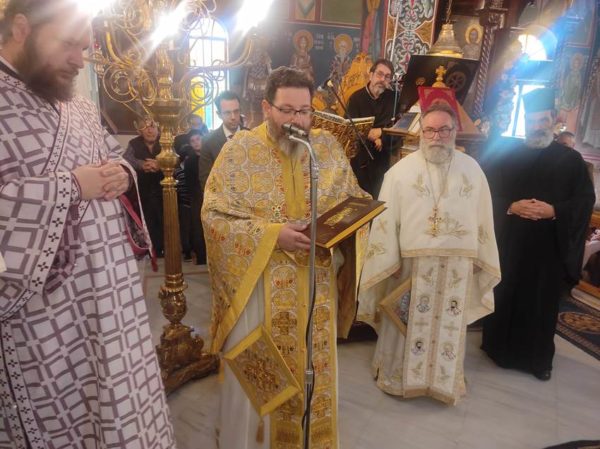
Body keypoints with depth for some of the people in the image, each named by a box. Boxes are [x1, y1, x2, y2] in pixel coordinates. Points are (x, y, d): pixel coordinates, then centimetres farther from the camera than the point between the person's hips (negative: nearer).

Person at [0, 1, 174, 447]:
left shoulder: (83, 109, 13)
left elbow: (118, 159, 22)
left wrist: (123, 175, 0)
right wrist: (70, 185, -19)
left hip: (112, 290, 7)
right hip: (42, 304, -6)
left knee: (123, 403, 18)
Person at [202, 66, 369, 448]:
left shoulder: (328, 146, 3)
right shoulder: (240, 149, -7)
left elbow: (356, 202, 9)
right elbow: (215, 214, -11)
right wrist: (273, 234, -21)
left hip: (316, 282, 3)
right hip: (258, 281, -3)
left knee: (315, 369, 16)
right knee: (256, 375, 10)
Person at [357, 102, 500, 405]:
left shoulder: (472, 170, 4)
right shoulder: (401, 170, -6)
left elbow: (483, 217, 8)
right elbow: (386, 219, -8)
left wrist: (480, 257, 7)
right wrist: (390, 260, -12)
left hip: (457, 263, 3)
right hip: (412, 261, -2)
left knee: (449, 326, 14)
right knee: (407, 323, 10)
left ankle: (444, 379, 34)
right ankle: (399, 375, 29)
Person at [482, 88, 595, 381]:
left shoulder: (571, 160, 5)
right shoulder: (507, 156, 5)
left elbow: (585, 202, 0)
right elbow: (488, 195, 0)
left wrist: (554, 211, -17)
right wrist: (511, 207, -17)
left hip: (549, 248, 0)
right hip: (508, 244, 1)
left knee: (542, 302, 7)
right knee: (504, 297, 9)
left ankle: (538, 359, 23)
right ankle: (499, 348, 27)